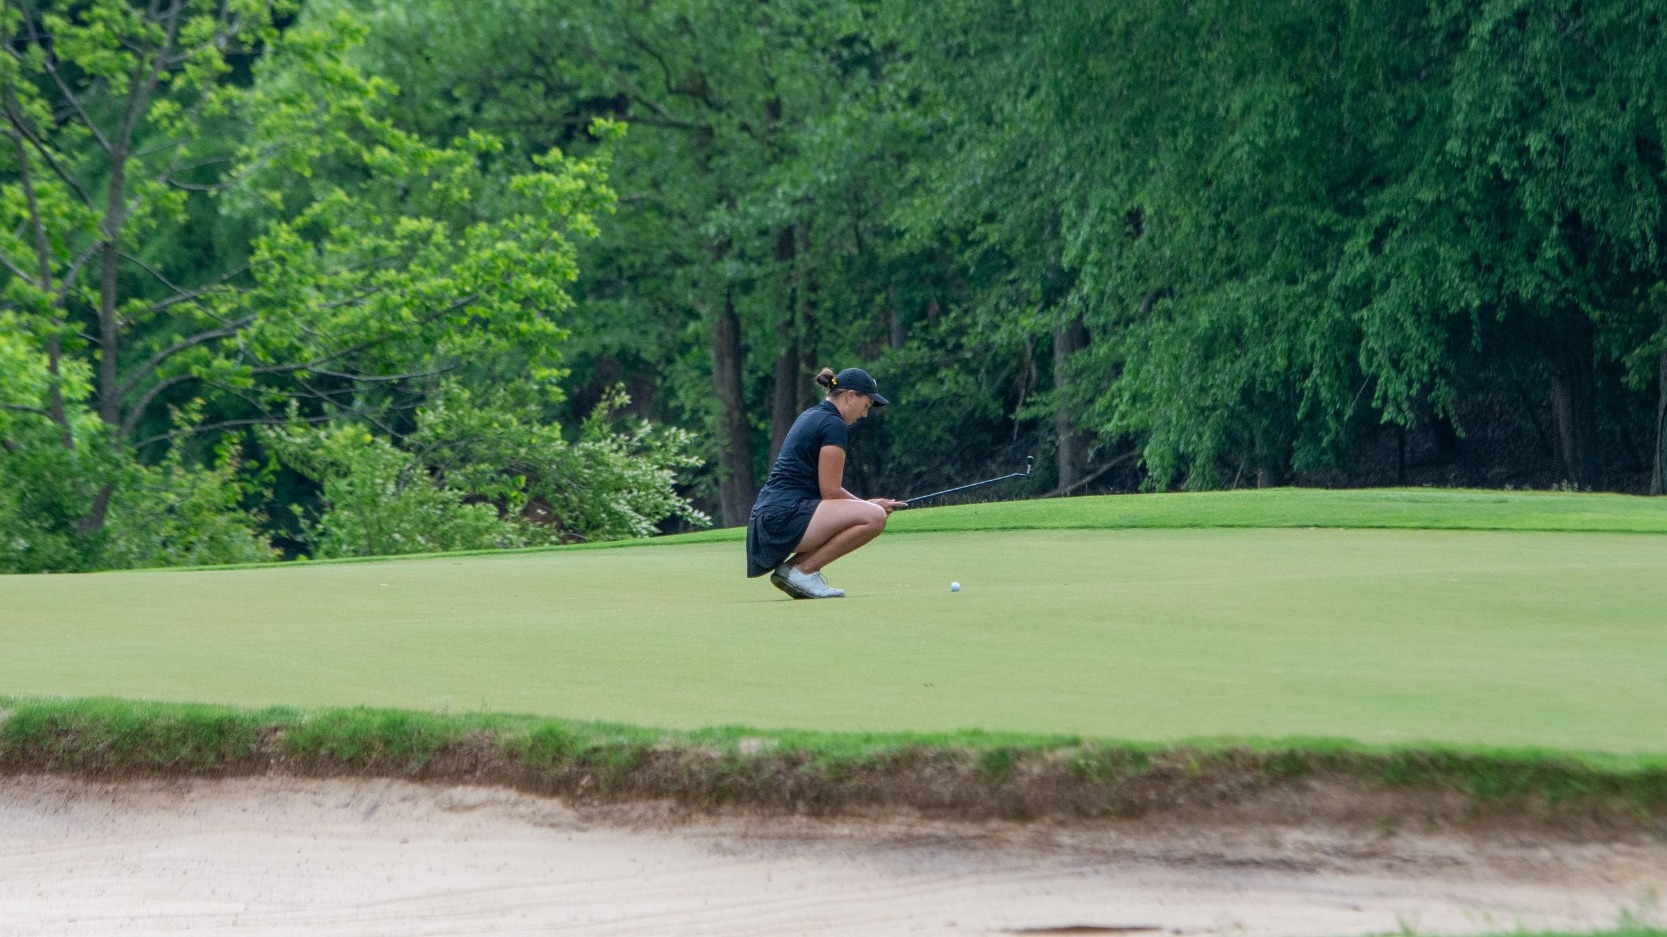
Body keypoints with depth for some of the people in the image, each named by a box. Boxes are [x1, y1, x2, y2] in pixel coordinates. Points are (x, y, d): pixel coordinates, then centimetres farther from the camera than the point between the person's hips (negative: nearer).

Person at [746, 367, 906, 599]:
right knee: (874, 517, -20)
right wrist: (869, 505, 3)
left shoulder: (810, 416, 21)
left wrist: (864, 503, 16)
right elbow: (830, 492, -12)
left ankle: (792, 566, 10)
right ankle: (803, 570, -11)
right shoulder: (833, 425, -9)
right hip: (785, 517, -10)